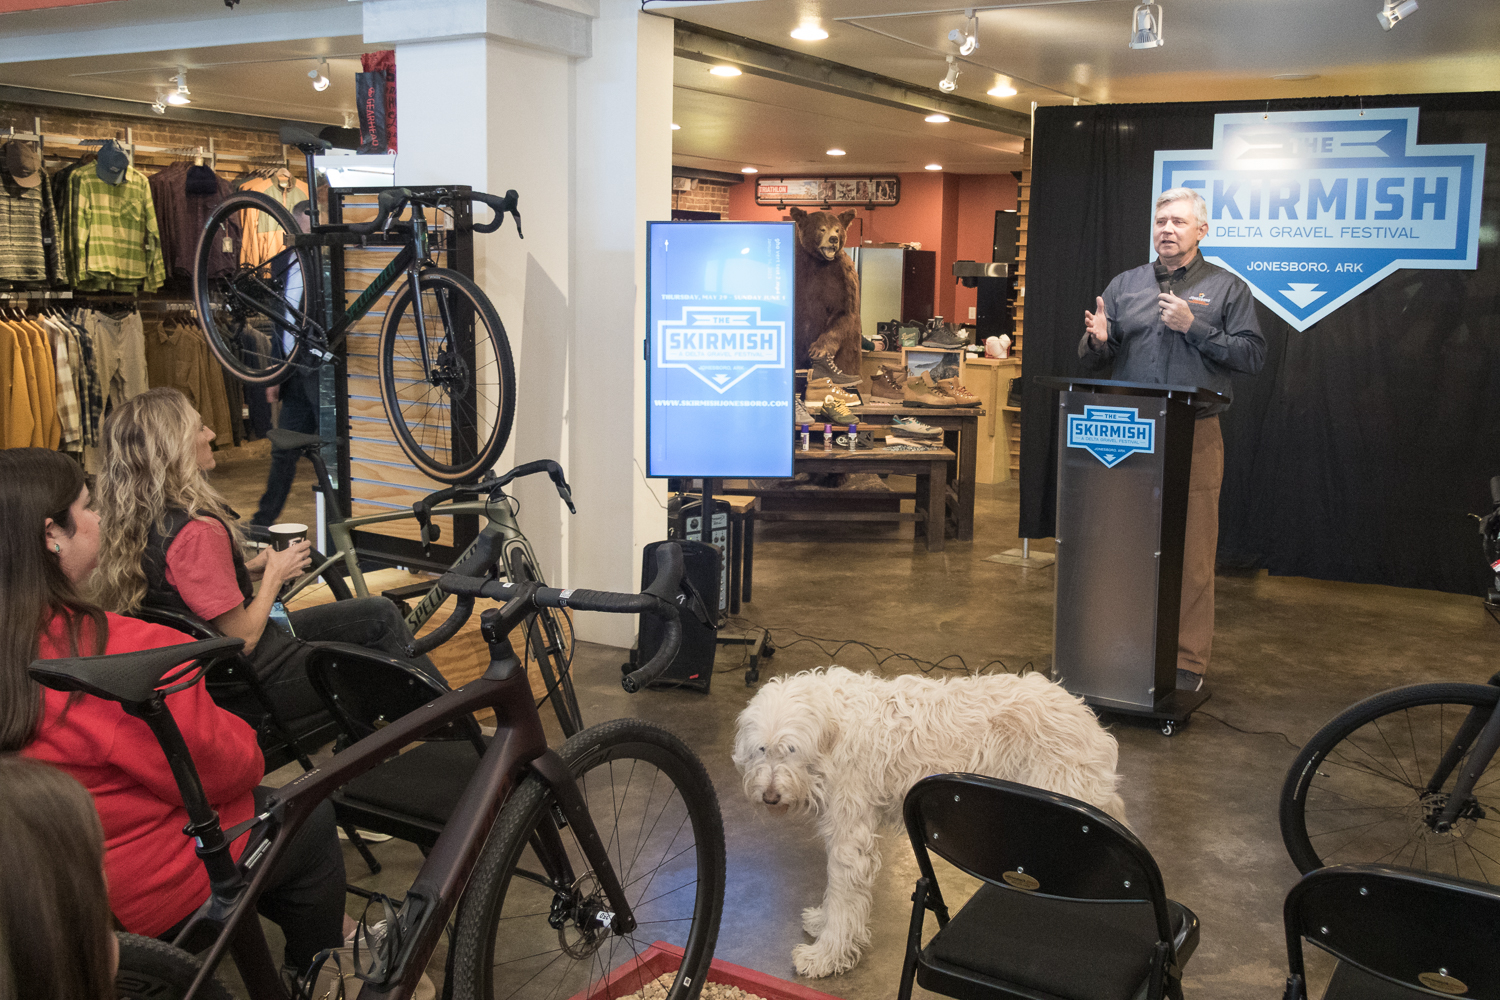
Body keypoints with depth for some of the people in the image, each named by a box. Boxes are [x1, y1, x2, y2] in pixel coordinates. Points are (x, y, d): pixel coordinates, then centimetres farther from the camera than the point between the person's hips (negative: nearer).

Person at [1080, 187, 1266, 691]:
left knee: (1192, 552, -2)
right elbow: (1092, 361, 15)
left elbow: (1252, 356, -3)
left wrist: (1194, 327, -11)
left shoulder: (1227, 289, 7)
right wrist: (1097, 340, -9)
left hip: (1194, 437, -3)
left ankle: (1188, 661, 8)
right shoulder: (1125, 285, 15)